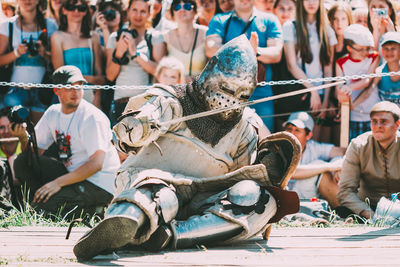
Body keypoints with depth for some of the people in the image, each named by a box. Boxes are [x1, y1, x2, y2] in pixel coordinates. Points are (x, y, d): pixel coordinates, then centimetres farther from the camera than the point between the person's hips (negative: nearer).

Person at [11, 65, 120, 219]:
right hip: (71, 174, 7)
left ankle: (91, 211, -6)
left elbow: (96, 164, -25)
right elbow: (36, 151, 9)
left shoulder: (92, 117, -18)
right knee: (22, 162, -5)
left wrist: (58, 183, -29)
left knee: (42, 208, -25)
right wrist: (24, 137, -15)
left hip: (99, 184, -7)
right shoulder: (53, 113, 5)